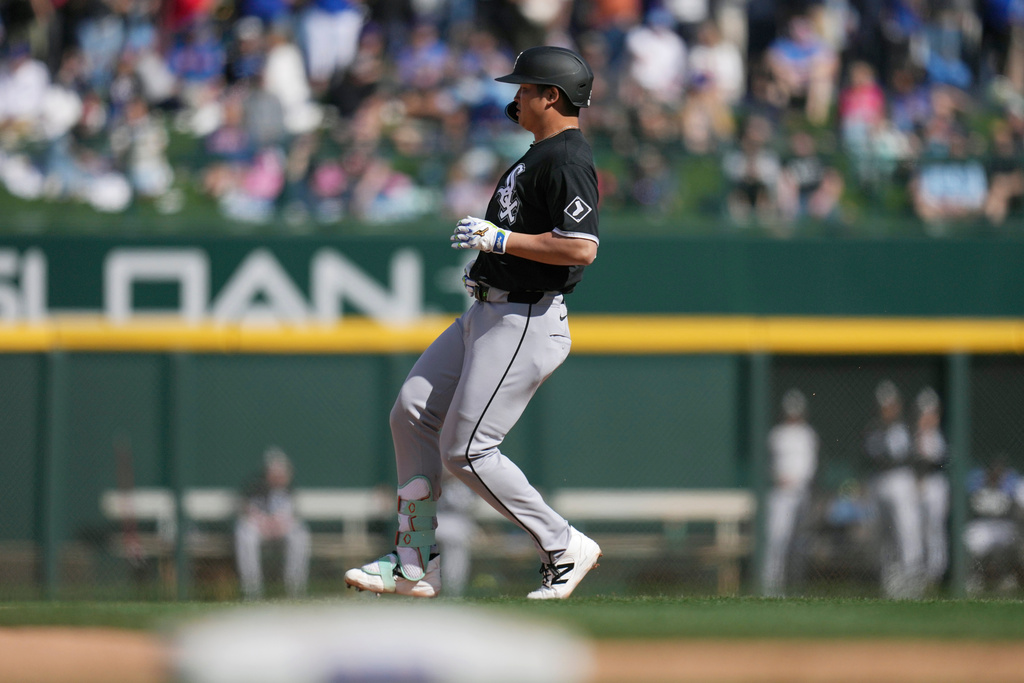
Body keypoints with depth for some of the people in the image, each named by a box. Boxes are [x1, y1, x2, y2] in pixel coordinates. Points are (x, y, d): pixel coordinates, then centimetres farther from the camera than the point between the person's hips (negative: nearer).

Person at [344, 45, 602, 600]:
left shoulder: (565, 160, -17)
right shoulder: (540, 154, 16)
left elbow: (581, 247, -27)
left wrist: (499, 239, -23)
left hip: (524, 323, -11)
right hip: (486, 315, 11)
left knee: (466, 450, -10)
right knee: (412, 413, 7)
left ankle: (564, 548, 1)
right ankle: (415, 564, 11)